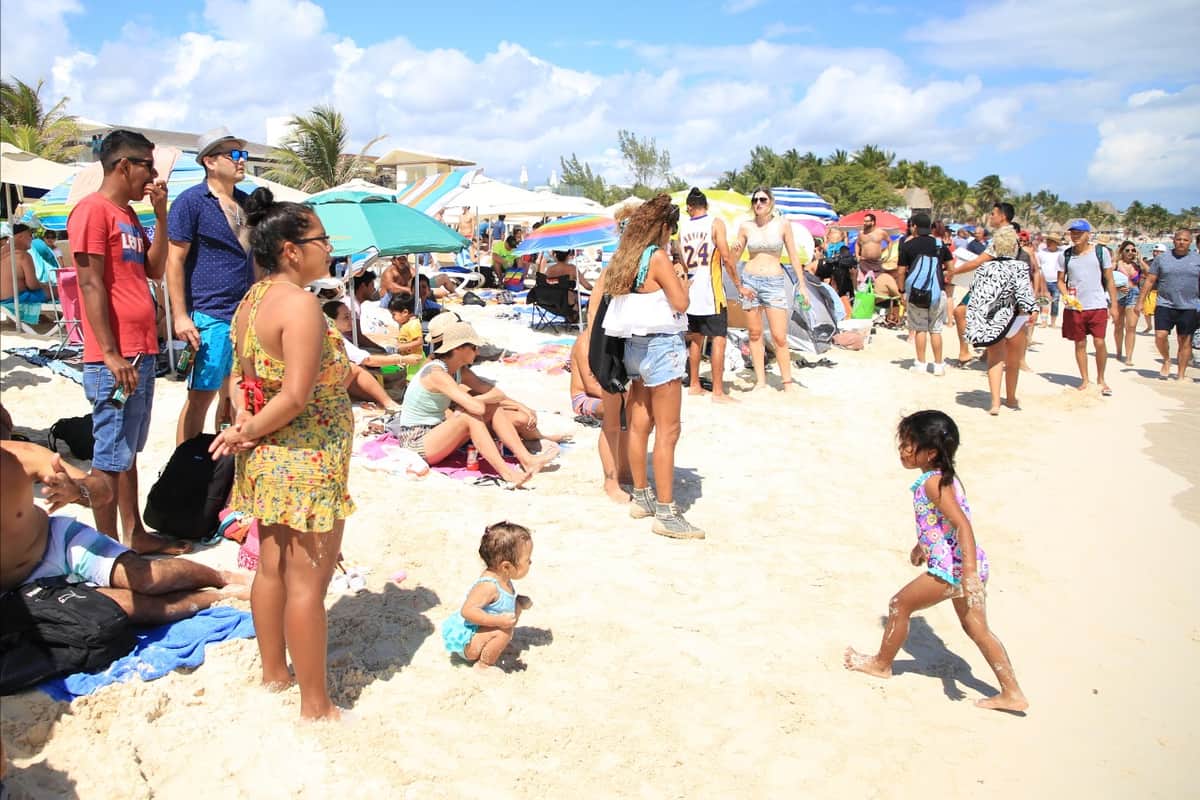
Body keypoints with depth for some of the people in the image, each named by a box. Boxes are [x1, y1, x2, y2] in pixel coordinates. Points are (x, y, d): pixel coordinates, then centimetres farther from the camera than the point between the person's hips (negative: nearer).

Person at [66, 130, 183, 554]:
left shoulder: (128, 214, 16)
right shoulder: (93, 209, -11)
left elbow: (155, 271, 15)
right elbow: (91, 285, -16)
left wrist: (161, 215, 7)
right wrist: (111, 356, -19)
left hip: (143, 353, 9)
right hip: (115, 360, -9)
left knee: (129, 452, 16)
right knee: (110, 458, -2)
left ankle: (135, 533, 25)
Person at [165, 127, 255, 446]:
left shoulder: (247, 202, 14)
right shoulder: (191, 201, -6)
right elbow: (175, 260, -9)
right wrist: (180, 316, -16)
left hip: (246, 314, 7)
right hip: (209, 316, -7)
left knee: (233, 394, 13)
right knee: (201, 396, -3)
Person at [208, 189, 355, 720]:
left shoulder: (251, 301, 8)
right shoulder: (301, 304, -20)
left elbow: (240, 376, 11)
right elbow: (296, 396, -25)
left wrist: (245, 425, -5)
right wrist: (249, 432, -11)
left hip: (268, 458, 9)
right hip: (307, 461, -9)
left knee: (273, 567, 20)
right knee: (307, 581, 0)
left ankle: (273, 673, 36)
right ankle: (316, 705, 12)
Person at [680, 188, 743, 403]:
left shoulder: (683, 226, 7)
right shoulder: (716, 223, -6)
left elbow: (682, 261, 12)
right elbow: (726, 258, -12)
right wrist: (739, 285, -5)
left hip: (691, 290, 5)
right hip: (711, 290, -5)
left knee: (696, 337, 16)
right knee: (718, 338, -3)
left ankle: (694, 385, 23)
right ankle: (718, 391, -6)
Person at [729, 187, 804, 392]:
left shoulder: (782, 225, 1)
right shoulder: (746, 227, 5)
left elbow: (794, 256, 5)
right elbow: (733, 259, 10)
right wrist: (735, 249, -13)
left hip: (775, 282, -2)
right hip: (750, 281, 2)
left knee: (779, 337, -6)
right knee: (754, 334, 6)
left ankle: (787, 382, 5)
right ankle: (760, 380, 15)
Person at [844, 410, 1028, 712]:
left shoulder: (932, 482, -19)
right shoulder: (945, 477, 10)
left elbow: (962, 524, -28)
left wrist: (970, 573, -35)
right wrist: (922, 544, 42)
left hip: (950, 567, -9)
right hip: (964, 564, 9)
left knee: (899, 605, 8)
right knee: (977, 628, 15)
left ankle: (881, 664, 27)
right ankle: (1012, 693, 19)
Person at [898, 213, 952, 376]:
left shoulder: (908, 245, 0)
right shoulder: (939, 244, 7)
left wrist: (902, 291, 5)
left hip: (916, 292, -1)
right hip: (937, 291, 2)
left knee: (920, 328, 6)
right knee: (935, 329, 6)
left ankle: (921, 364, 8)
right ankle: (939, 365, 8)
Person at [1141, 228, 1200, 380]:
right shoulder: (1162, 259, 5)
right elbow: (1150, 281, 6)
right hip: (1165, 305, 0)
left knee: (1185, 341, 4)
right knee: (1160, 336, -14)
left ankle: (1181, 375, 13)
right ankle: (1167, 360, 16)